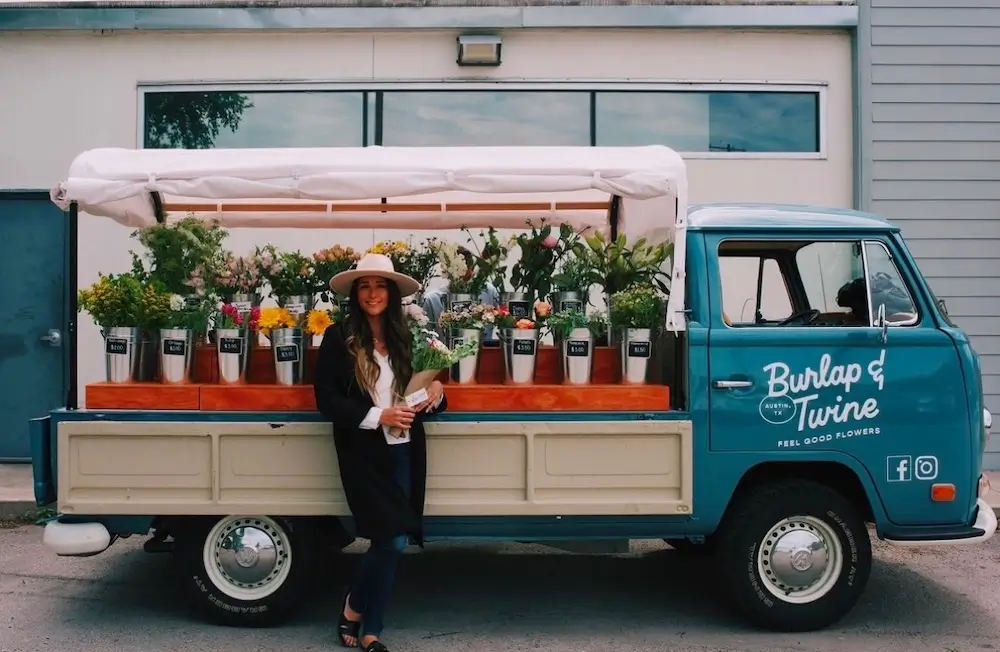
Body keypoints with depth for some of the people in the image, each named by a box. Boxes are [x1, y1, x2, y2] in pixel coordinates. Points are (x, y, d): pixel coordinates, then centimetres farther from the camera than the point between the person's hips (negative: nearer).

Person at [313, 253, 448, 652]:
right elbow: (326, 400, -8)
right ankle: (353, 607, 16)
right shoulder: (338, 338, -3)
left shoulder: (404, 338, 11)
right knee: (392, 539, -11)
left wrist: (434, 393, -3)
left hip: (404, 451, 5)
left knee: (390, 542, 5)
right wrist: (377, 416, -17)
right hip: (364, 453, -5)